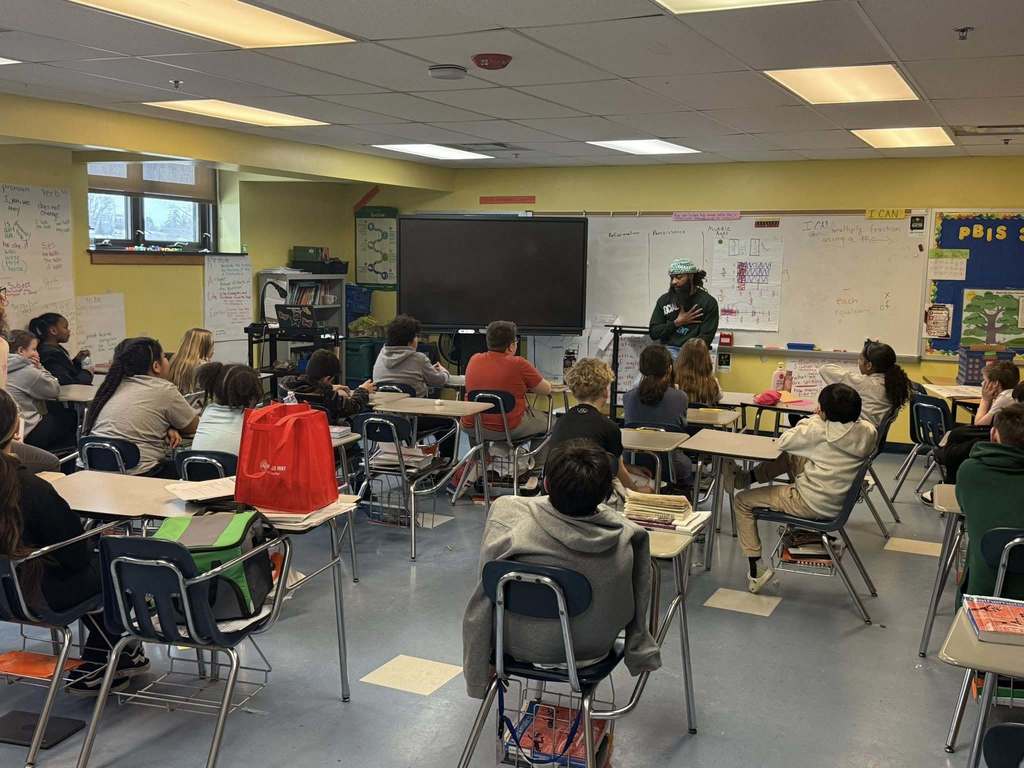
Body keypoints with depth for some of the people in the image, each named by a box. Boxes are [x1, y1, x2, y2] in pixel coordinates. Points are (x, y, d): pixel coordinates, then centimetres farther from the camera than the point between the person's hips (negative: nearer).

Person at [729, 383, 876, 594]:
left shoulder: (820, 430, -23)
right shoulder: (868, 431, -8)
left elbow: (783, 442, -11)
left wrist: (812, 419, -4)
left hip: (812, 505, -7)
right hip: (841, 501, 7)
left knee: (743, 501, 7)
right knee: (790, 458, 25)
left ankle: (755, 571, 11)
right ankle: (746, 477, 43)